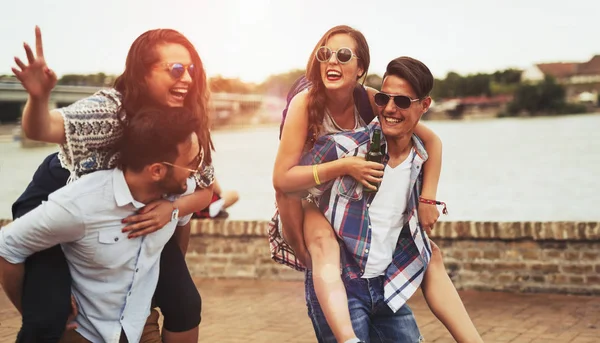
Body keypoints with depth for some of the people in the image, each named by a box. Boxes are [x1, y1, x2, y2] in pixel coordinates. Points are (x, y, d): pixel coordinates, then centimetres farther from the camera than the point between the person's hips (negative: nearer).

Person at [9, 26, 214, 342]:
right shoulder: (111, 109, -31)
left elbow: (205, 191, -7)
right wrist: (39, 96, -69)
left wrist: (172, 208, -28)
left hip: (136, 218, 5)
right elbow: (41, 129, -46)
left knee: (185, 304, -1)